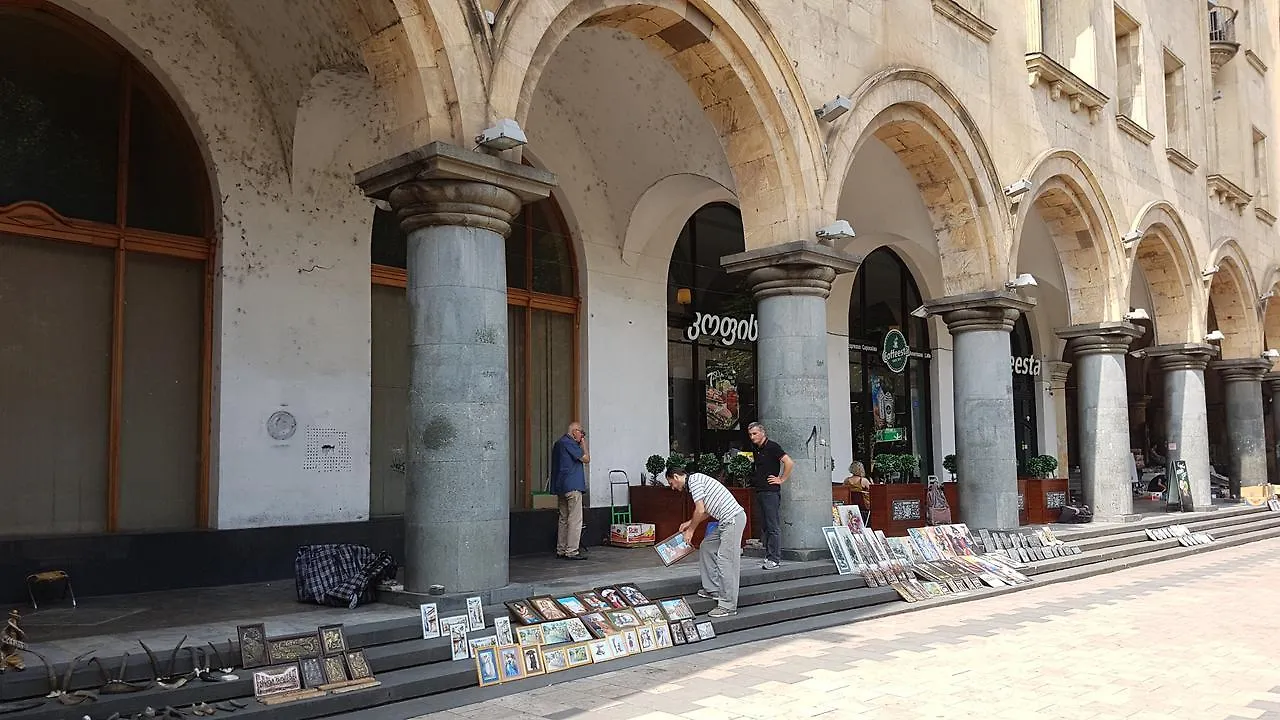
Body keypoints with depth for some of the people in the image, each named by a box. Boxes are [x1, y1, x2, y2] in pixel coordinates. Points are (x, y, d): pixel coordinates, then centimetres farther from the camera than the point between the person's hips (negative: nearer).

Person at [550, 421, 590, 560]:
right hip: (572, 486, -10)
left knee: (564, 519, 14)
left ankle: (561, 550, 16)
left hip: (561, 487, 10)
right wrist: (583, 443, 1)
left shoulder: (559, 443, 18)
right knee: (575, 520, -7)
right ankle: (572, 551, -8)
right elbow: (586, 459, -10)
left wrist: (581, 443, 15)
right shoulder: (569, 443, -13)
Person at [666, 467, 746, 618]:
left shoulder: (694, 480, -9)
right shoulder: (697, 481, 21)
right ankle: (713, 590, 23)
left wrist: (690, 530, -1)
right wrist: (689, 523, 28)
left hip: (733, 519, -11)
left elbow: (700, 510, -14)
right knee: (706, 547, 19)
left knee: (725, 560, -10)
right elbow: (707, 511, 28)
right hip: (726, 521, 11)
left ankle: (729, 606, -7)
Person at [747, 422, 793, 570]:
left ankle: (774, 559, -6)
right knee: (765, 526, 10)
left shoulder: (772, 447, -9)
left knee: (773, 527, -7)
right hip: (759, 491, 9)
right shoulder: (756, 450, 16)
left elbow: (789, 463, -16)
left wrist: (781, 479, -12)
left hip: (771, 491, -9)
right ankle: (769, 555, 14)